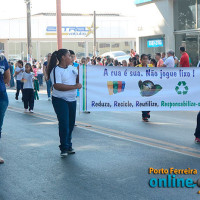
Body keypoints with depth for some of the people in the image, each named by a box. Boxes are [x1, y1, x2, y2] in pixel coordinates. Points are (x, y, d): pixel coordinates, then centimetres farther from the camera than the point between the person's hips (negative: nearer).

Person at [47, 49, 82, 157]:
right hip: (60, 100, -7)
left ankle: (68, 146, 23)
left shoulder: (72, 68, 10)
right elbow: (57, 86, -24)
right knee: (64, 124, -8)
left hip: (72, 100, 7)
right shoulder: (56, 70, -14)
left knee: (71, 123, 11)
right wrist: (75, 86, -23)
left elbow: (78, 79, 15)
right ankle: (64, 148, 2)